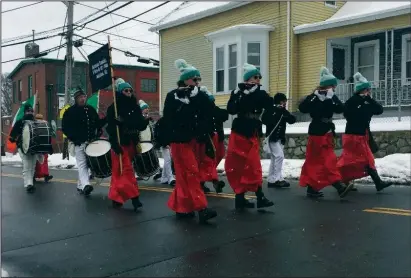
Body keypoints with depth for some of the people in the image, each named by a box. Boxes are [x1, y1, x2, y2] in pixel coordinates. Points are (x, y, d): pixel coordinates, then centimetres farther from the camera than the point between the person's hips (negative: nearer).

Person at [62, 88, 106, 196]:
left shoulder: (91, 109, 12)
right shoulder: (70, 112, -3)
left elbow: (97, 123, 18)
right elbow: (65, 128, -5)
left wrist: (106, 119, 0)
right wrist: (74, 138, -15)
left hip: (91, 142, 5)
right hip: (79, 143, -5)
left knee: (88, 163, 10)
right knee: (82, 164, -11)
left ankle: (81, 185, 22)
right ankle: (85, 185, -24)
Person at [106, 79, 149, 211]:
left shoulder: (135, 108, 9)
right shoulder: (113, 109, -6)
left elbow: (140, 125, 4)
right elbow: (111, 128, -12)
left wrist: (145, 121, -18)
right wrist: (115, 144, -20)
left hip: (131, 143, 5)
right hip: (120, 143, -5)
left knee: (119, 171, 13)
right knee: (127, 169, -11)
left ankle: (116, 197, 22)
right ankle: (134, 197, -11)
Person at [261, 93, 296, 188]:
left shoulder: (283, 111, 11)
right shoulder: (271, 110, -8)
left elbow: (292, 120, 0)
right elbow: (264, 118, -24)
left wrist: (284, 111, -14)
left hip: (280, 138, 8)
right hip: (272, 137, -8)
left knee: (274, 158, 9)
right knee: (279, 156, -17)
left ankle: (271, 180, 14)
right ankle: (278, 179, -14)